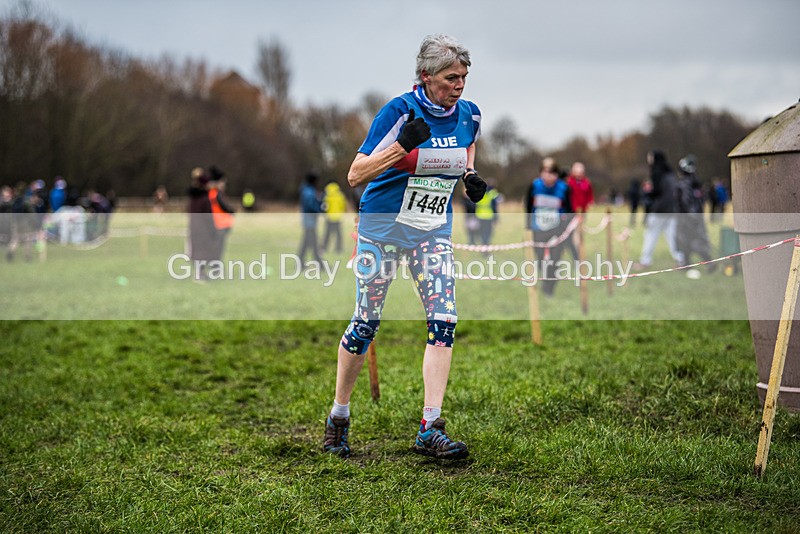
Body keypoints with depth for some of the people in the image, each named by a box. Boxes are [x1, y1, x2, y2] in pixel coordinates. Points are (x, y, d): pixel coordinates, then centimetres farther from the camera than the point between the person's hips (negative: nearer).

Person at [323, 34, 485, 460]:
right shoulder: (399, 111, -17)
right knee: (366, 323, 2)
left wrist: (470, 175, 5)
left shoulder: (468, 114, -2)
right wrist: (403, 145, -31)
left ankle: (430, 431, -6)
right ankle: (338, 418, 21)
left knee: (444, 322, -10)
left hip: (434, 231, 4)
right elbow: (355, 175, -20)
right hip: (384, 225, -4)